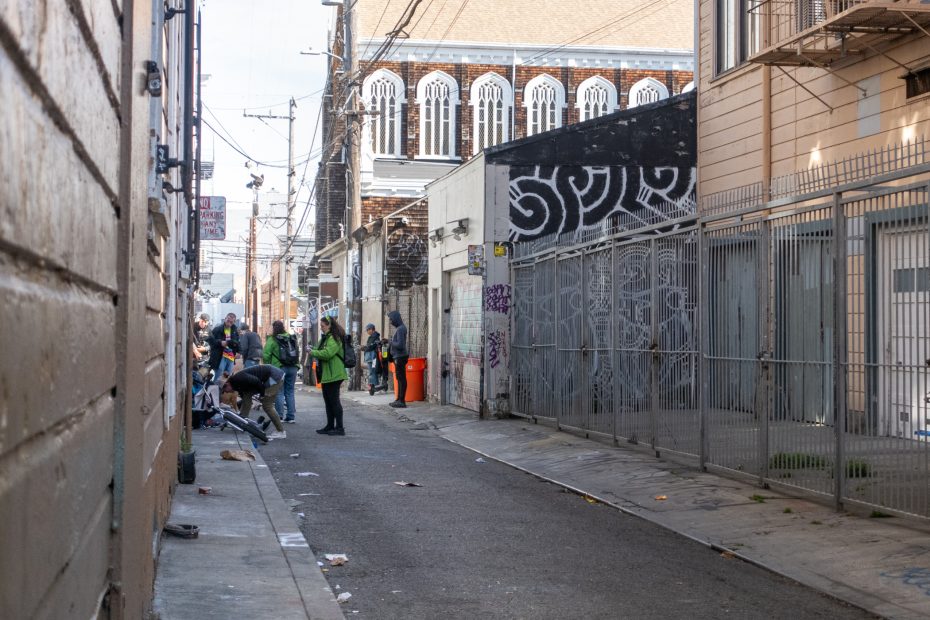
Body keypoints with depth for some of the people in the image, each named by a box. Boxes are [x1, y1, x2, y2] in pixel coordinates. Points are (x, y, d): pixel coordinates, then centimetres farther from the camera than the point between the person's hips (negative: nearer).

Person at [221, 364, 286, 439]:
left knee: (267, 406, -9)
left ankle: (281, 432, -5)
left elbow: (256, 381, -25)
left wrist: (262, 393, -12)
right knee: (247, 394, 10)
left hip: (275, 377, -10)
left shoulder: (237, 378, -15)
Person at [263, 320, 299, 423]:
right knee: (290, 392, 10)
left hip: (279, 368, -5)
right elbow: (298, 352, 11)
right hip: (292, 367, 5)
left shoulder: (272, 340, -7)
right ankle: (291, 416, 9)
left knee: (279, 392, 0)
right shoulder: (292, 338, 9)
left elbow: (265, 355, -10)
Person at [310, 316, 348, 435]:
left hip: (333, 375, -10)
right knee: (328, 401, 14)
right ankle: (330, 426, 21)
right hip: (326, 375, 10)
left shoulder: (334, 338, -14)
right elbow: (322, 352, 22)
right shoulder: (326, 338, 18)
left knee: (334, 400, -8)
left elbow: (327, 353, -24)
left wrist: (313, 352, -13)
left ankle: (339, 427, -5)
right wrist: (314, 352, 1)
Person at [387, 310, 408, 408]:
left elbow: (400, 345, -23)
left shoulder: (400, 329, -17)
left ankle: (402, 401, -6)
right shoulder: (399, 328, 14)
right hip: (398, 357, 10)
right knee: (399, 378, 14)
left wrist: (391, 342, -8)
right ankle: (399, 399, 21)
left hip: (400, 357, -10)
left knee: (401, 378, -7)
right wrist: (391, 340, 10)